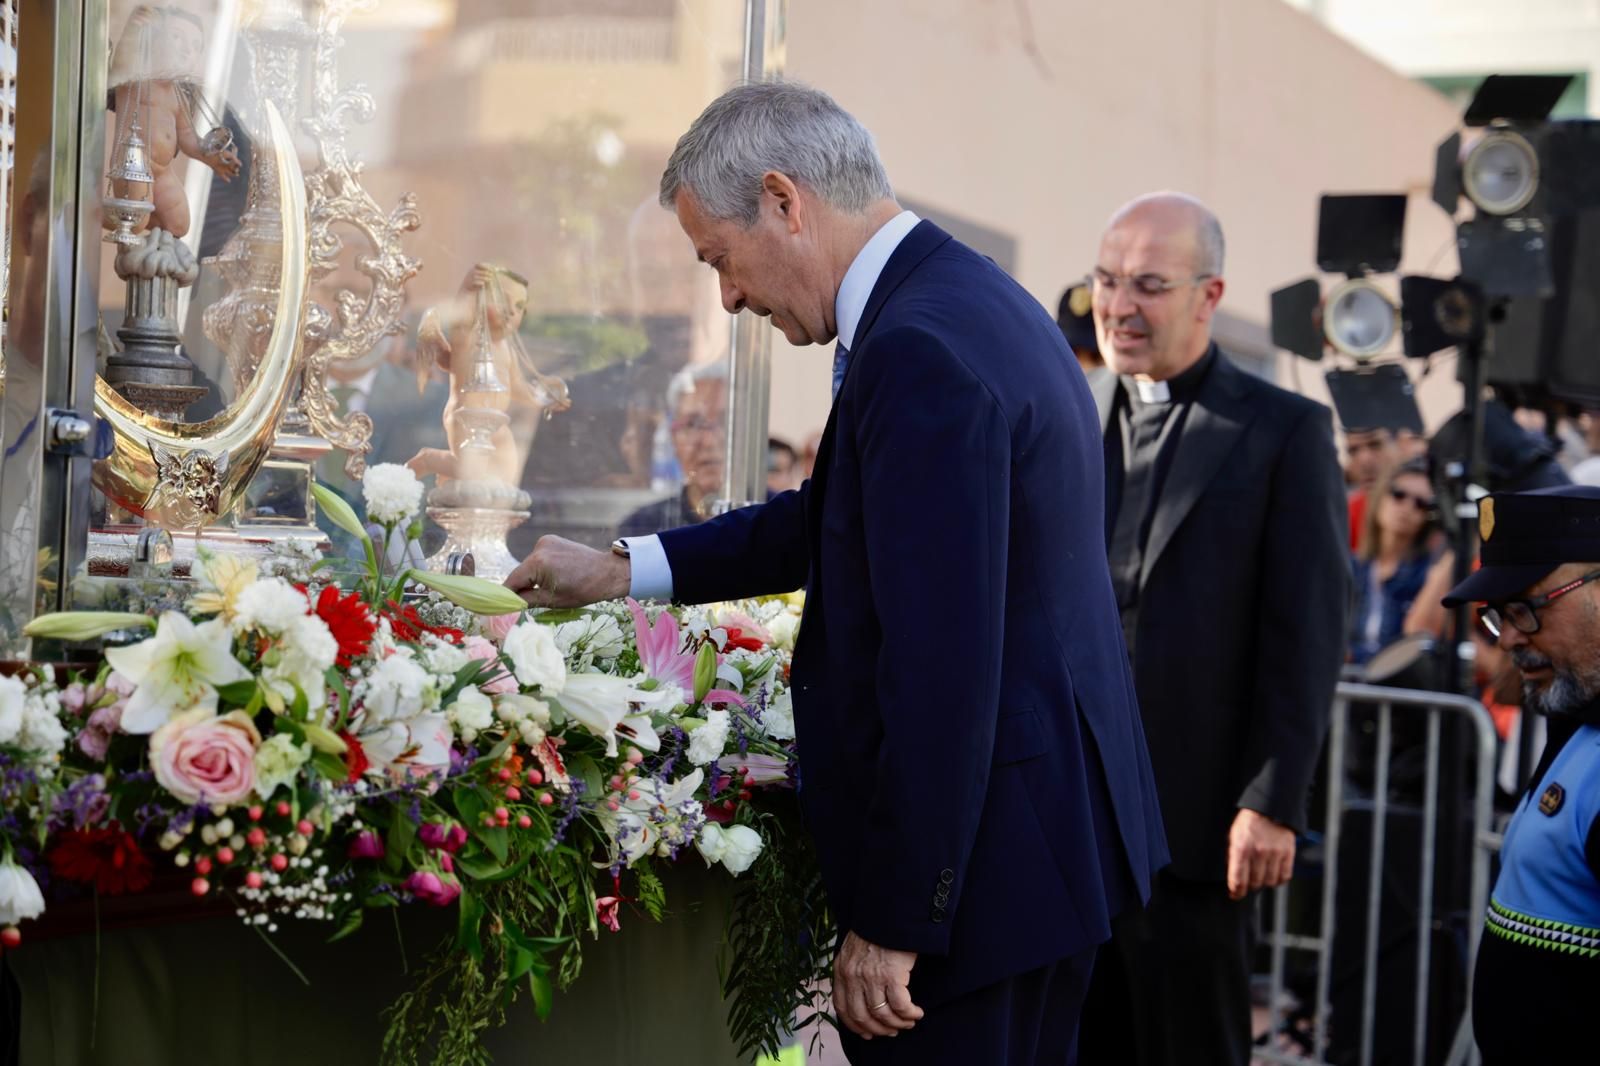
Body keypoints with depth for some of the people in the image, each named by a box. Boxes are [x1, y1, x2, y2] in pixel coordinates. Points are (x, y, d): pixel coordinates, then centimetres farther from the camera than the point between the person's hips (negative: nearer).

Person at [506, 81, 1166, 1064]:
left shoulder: (921, 351, -22)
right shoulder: (969, 301, 10)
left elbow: (940, 669, -25)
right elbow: (842, 520, 23)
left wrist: (892, 924, -19)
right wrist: (621, 571, 23)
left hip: (983, 863, -10)